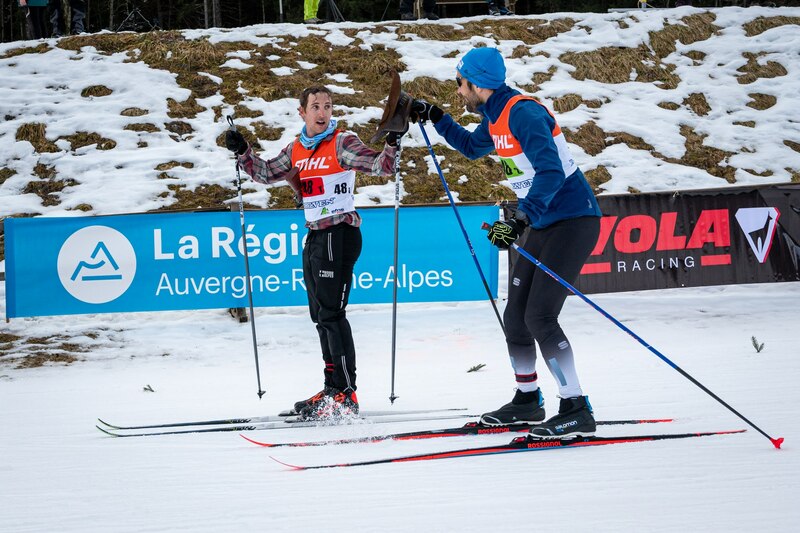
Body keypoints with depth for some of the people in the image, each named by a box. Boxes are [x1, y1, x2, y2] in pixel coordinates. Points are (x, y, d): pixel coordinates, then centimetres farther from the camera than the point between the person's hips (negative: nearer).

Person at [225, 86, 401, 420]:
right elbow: (266, 173, 20)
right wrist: (242, 152, 7)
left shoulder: (343, 143, -9)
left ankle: (346, 394, -13)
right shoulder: (296, 151, 12)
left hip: (339, 234, -8)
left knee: (331, 313, -13)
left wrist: (392, 142, -35)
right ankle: (333, 389, 20)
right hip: (314, 236, 8)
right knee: (320, 316, 12)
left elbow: (380, 167, -17)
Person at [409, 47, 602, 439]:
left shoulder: (523, 113, -20)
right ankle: (527, 400, 27)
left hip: (573, 220, -10)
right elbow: (473, 147, 35)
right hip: (543, 223, 10)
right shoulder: (496, 118, 10)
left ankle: (577, 410, -15)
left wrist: (519, 219, -40)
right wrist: (436, 119, 30)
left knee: (539, 317, -17)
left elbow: (551, 173, -31)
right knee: (515, 317, 13)